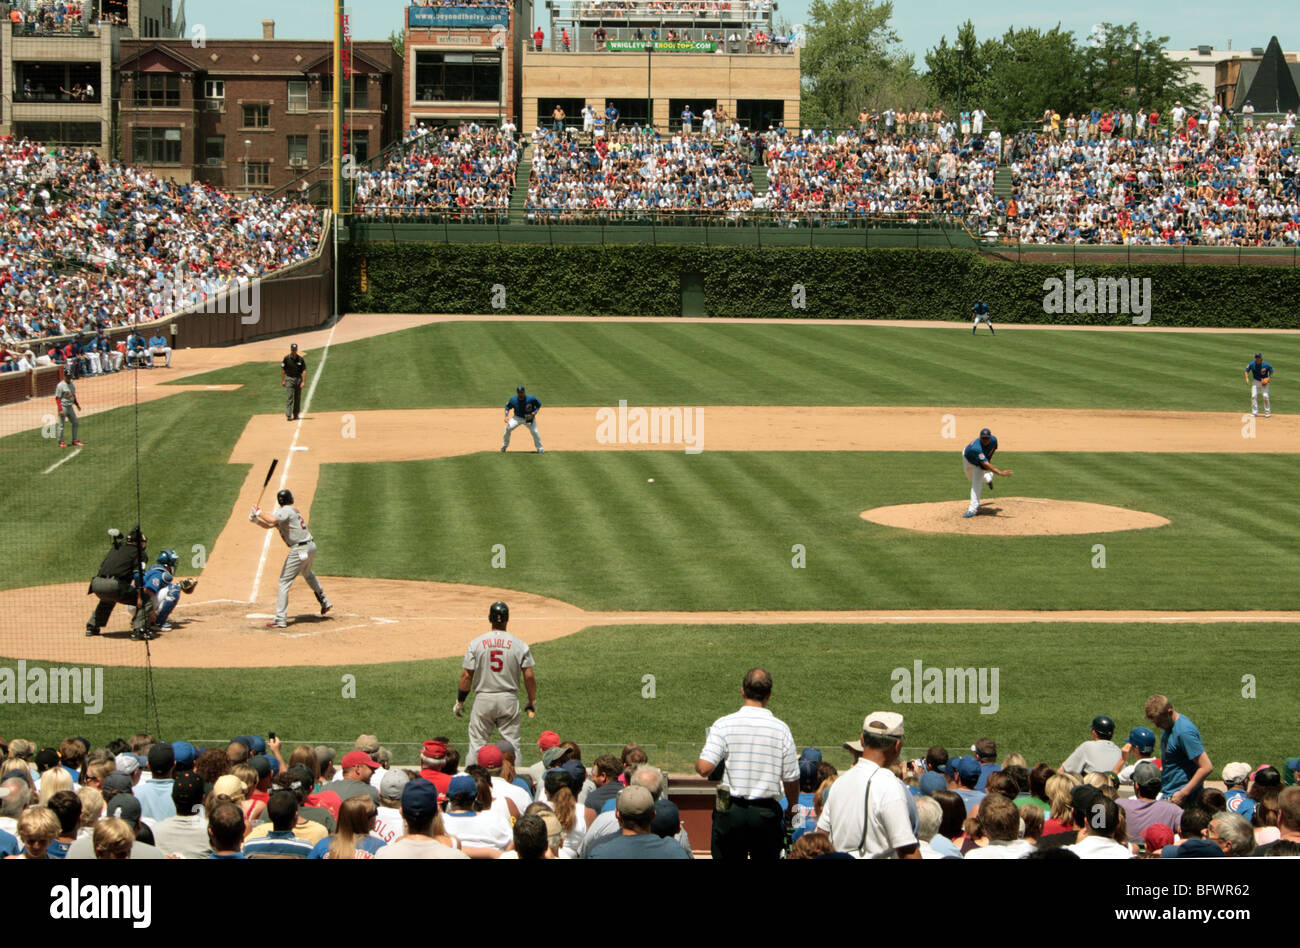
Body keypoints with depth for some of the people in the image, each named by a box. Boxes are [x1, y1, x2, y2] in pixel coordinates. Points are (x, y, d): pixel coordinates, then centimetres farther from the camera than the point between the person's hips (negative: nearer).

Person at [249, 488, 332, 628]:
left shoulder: (285, 511, -10)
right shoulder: (293, 510, 18)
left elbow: (272, 523, -30)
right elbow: (269, 525, 15)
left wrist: (259, 513, -16)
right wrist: (256, 520, 1)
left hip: (299, 550, -9)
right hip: (311, 546, 9)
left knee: (284, 582, -7)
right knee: (307, 574, 36)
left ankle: (280, 619, -12)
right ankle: (325, 602, 46)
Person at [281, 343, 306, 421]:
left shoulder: (301, 359, 0)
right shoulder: (286, 358, -2)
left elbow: (304, 371, -2)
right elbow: (283, 370, 2)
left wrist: (303, 381, -10)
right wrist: (282, 380, -3)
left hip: (298, 379, 2)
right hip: (289, 378, -2)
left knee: (298, 398, 8)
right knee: (289, 398, -9)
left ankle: (295, 415, 18)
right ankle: (288, 416, -15)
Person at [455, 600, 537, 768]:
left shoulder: (476, 643, -4)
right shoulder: (519, 644, -3)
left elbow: (466, 676, -4)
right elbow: (529, 676, -3)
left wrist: (459, 701, 6)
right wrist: (532, 702, 8)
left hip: (483, 699, 0)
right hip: (509, 700, 0)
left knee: (477, 744, 6)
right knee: (512, 745, 7)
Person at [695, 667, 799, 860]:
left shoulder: (724, 724, -8)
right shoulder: (781, 729, -3)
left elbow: (704, 768, -15)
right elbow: (791, 779, 0)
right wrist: (792, 808, 18)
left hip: (730, 810, -1)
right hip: (767, 812, 1)